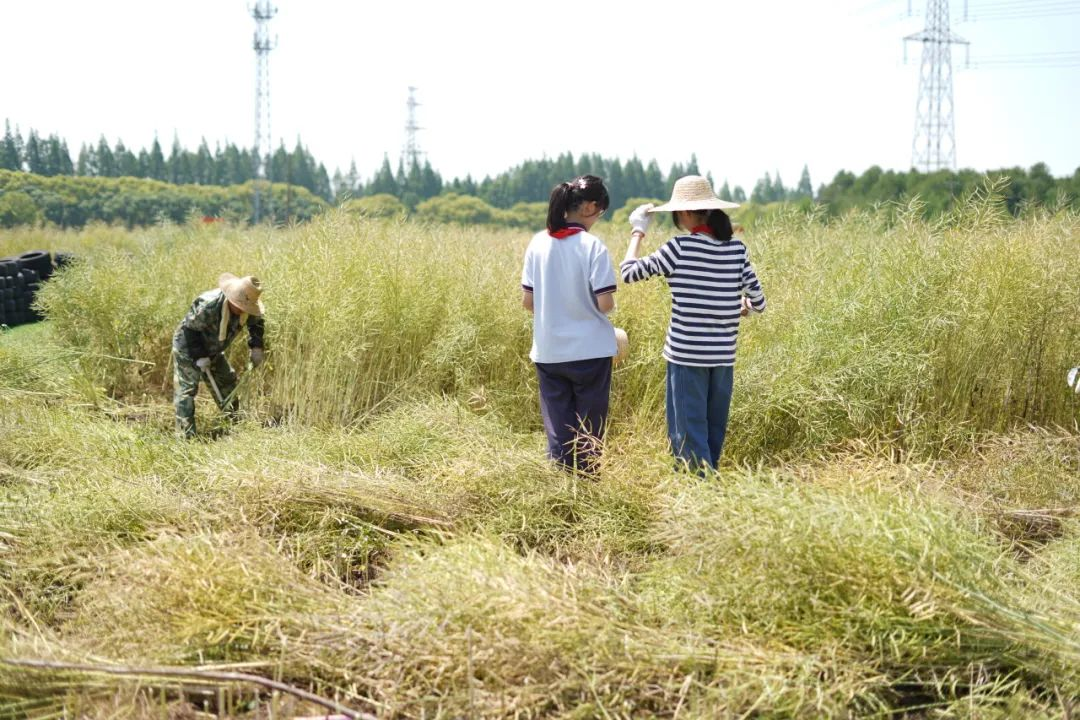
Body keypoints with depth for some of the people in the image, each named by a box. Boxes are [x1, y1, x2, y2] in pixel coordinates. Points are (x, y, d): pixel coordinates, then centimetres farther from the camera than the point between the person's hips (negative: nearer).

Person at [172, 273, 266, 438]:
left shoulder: (245, 308, -16)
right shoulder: (207, 306, -38)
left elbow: (256, 322, 6)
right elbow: (189, 329, -28)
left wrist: (257, 347, -6)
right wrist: (199, 356, -27)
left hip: (213, 351, 8)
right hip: (188, 349, -7)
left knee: (227, 383, 15)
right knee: (186, 389, -13)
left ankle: (234, 423, 33)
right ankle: (185, 434, -16)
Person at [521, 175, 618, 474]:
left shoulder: (539, 242, 0)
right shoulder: (592, 246, -13)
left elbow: (527, 301, 3)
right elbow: (604, 303, -16)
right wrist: (609, 305, 7)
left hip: (548, 352, 4)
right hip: (590, 351, -4)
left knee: (558, 433, 10)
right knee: (588, 431, 9)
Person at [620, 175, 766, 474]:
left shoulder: (680, 247, -11)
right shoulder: (736, 248, 2)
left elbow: (629, 272, -5)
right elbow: (758, 303, 4)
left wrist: (638, 231, 9)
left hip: (686, 355, -5)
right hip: (723, 354, 5)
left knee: (689, 431, 0)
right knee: (714, 430, 16)